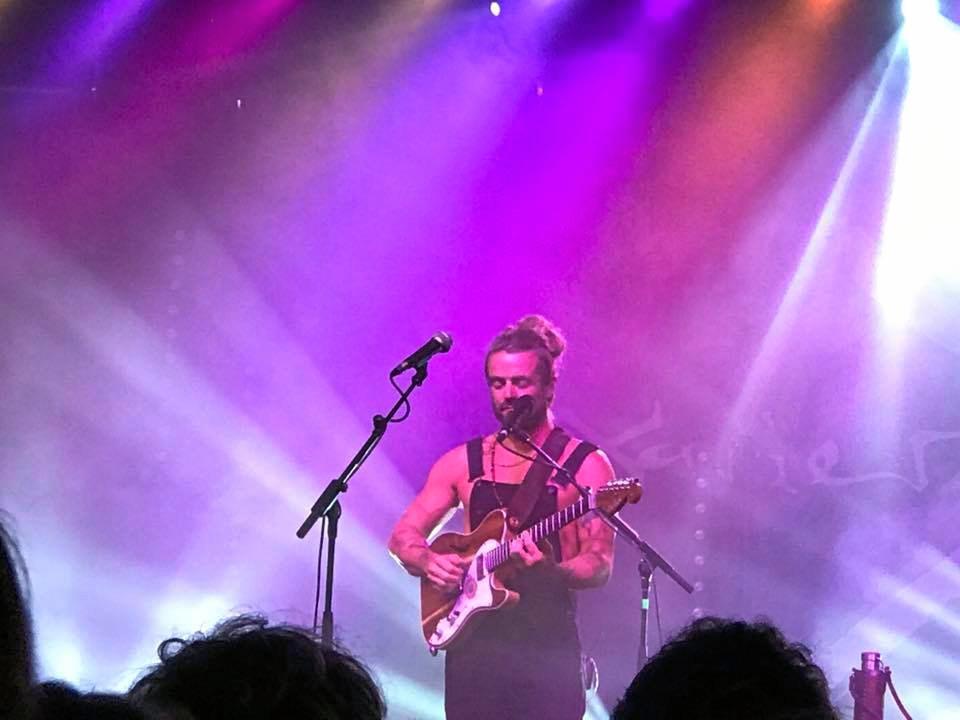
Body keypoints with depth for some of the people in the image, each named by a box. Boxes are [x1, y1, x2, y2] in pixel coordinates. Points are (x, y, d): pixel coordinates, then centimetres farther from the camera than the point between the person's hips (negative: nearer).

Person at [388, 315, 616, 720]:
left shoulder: (586, 466, -2)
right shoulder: (463, 462, 9)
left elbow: (599, 566, -6)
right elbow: (403, 536, 13)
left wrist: (549, 572, -26)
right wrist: (429, 562, -9)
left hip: (548, 644, -3)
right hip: (473, 642, 3)